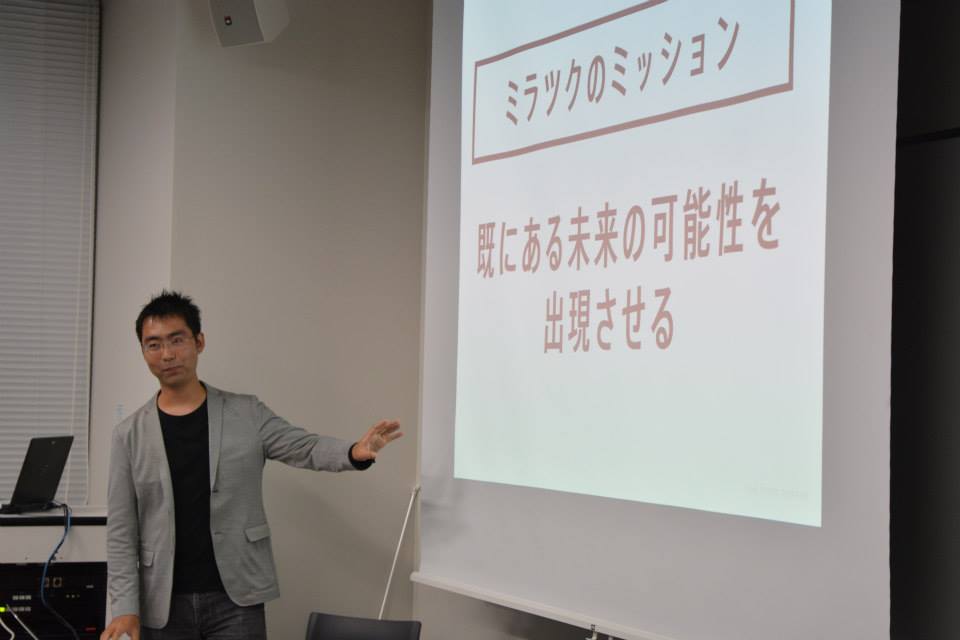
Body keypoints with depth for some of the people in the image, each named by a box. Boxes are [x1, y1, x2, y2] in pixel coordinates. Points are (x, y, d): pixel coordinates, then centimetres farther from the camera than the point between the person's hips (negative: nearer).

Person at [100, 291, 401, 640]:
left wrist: (355, 452, -29)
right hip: (164, 606, 1)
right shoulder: (129, 435, 5)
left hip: (235, 599, -1)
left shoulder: (246, 414, 5)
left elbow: (305, 447, -7)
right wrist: (125, 607, -7)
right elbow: (121, 530, 3)